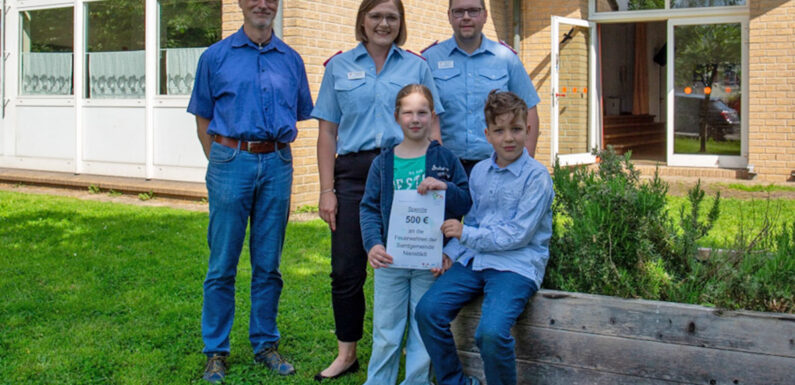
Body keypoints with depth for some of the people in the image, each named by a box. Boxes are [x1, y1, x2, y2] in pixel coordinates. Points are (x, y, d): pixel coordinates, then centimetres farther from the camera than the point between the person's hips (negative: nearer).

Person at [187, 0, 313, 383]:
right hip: (231, 161, -2)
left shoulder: (291, 60, 11)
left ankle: (265, 343, 20)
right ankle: (216, 351, 11)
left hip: (277, 165, 2)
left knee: (268, 264, 8)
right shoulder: (216, 57, 5)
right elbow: (203, 118, 8)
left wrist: (277, 155, 10)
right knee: (222, 265, 1)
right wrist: (219, 162, 2)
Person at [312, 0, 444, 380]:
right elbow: (327, 132, 8)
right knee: (346, 269, 2)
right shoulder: (339, 67, 10)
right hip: (354, 174, 1)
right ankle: (346, 354, 16)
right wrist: (327, 190, 1)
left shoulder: (417, 66, 10)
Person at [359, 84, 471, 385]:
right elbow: (369, 208, 3)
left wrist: (445, 188, -20)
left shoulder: (445, 159, 2)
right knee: (385, 335, 7)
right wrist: (372, 244, -13)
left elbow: (468, 204, -1)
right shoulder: (383, 162, 5)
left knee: (424, 332, 8)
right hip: (390, 259, 1)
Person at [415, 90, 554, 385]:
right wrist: (450, 253, 4)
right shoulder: (479, 171, 12)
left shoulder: (536, 177, -8)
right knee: (427, 310, -12)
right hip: (474, 260, 6)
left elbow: (518, 235, -13)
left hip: (517, 265, -6)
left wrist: (466, 235, -10)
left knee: (491, 332, -29)